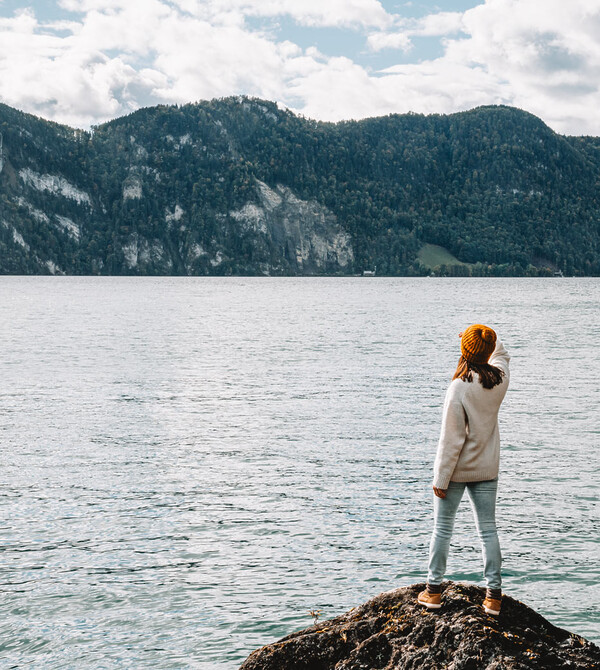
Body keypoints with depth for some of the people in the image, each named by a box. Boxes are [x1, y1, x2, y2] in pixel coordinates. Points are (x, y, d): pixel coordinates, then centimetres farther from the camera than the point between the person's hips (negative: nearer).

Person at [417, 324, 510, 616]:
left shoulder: (459, 388, -22)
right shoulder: (500, 378, -7)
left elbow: (451, 439, -19)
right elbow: (501, 353, 22)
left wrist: (441, 479, -13)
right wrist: (484, 337, 10)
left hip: (457, 470, -5)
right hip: (487, 470, 5)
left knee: (442, 528, 8)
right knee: (488, 530, 10)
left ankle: (433, 590, 14)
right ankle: (494, 595, 11)